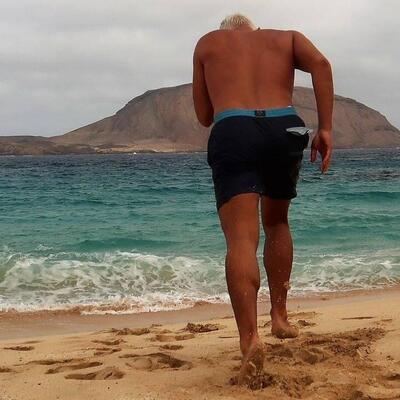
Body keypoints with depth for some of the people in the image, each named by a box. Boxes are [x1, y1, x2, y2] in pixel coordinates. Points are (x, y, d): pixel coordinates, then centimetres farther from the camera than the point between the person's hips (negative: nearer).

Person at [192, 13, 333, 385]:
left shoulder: (208, 42, 26)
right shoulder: (286, 37, 26)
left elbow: (204, 116, 24)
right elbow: (320, 64, 2)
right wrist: (325, 128, -1)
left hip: (232, 134, -2)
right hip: (285, 129, 2)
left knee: (242, 240, -11)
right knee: (277, 222, 25)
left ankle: (250, 339, -28)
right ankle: (279, 316, 22)